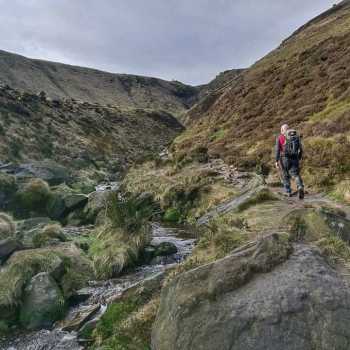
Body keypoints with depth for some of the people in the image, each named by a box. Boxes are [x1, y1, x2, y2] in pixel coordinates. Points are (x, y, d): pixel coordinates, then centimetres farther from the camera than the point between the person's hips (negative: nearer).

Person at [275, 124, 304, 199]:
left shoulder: (280, 137, -1)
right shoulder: (296, 136, 10)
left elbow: (277, 150, -8)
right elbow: (300, 149, 11)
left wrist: (276, 161, -8)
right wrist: (299, 159, 21)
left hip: (285, 159, -2)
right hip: (295, 159, 2)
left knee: (286, 175, 16)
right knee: (296, 175, 5)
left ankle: (288, 192, 21)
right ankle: (300, 187, -22)